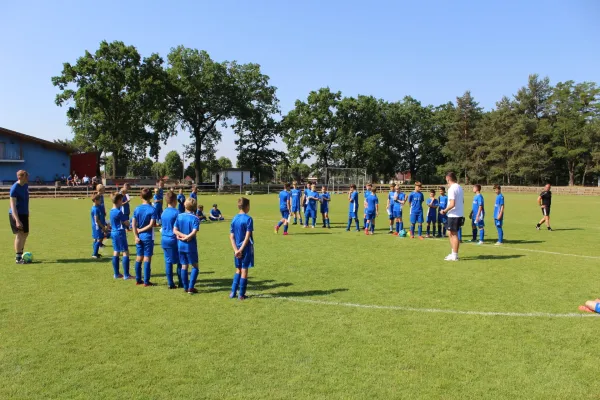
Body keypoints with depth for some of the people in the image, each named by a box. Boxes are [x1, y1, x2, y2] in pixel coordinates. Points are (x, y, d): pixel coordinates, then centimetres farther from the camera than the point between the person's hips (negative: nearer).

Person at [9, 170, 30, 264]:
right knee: (20, 234, -8)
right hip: (16, 214, -8)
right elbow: (13, 205, -23)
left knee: (25, 233, 14)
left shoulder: (26, 185, 4)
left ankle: (20, 254, 28)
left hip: (24, 214, 8)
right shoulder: (14, 188, -20)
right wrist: (17, 220, -28)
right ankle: (18, 258, -1)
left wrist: (27, 212, 22)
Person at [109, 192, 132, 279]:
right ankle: (126, 275, -4)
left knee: (116, 252, 12)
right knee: (125, 253, -5)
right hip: (120, 233, -9)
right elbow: (127, 223, -15)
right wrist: (127, 221, 5)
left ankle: (116, 274, 17)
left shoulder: (111, 211, 10)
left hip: (113, 232, 9)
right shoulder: (119, 212, -17)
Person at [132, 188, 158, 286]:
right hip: (148, 237, -4)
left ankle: (138, 280, 21)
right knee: (147, 259, 0)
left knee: (139, 258, 13)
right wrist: (141, 230, -7)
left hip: (139, 237, 4)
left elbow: (133, 224, -4)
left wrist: (136, 236, -6)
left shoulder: (137, 209, 2)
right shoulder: (153, 209, -10)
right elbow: (151, 224, -17)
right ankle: (146, 281, 3)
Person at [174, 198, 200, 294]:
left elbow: (175, 230, -4)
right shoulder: (195, 218, -11)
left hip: (180, 245, 5)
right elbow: (194, 232, -21)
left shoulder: (179, 216, 2)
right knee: (195, 266, 6)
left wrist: (182, 236, -10)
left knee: (184, 266, 13)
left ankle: (186, 287, 19)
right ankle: (191, 287, -2)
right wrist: (186, 238, -10)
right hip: (190, 246, -4)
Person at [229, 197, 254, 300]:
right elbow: (247, 236, -18)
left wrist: (236, 250, -5)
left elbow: (231, 237, 1)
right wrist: (241, 249, -15)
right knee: (244, 271, 3)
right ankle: (241, 295, 9)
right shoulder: (248, 219, -12)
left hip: (237, 249, 5)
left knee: (238, 270, 18)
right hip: (246, 248, -5)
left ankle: (233, 292, 14)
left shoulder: (234, 219, 5)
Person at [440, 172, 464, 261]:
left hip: (453, 215, -9)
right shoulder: (459, 187, 12)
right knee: (451, 234, 17)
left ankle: (454, 255, 4)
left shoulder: (452, 189, -17)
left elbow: (452, 204, -23)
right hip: (460, 214, 9)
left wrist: (445, 210, -10)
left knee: (454, 234, -2)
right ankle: (454, 253, 22)